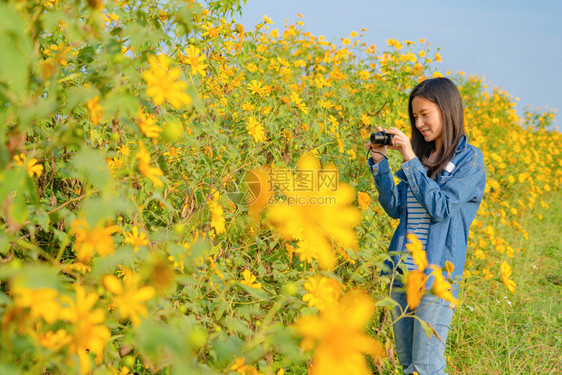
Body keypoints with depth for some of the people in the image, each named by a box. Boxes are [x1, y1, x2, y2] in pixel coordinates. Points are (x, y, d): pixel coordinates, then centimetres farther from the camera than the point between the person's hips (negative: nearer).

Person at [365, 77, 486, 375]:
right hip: (403, 269, 7)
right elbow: (395, 208, 10)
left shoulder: (469, 160, -6)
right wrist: (379, 162, 1)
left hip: (437, 274, -7)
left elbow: (440, 208, -17)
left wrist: (410, 160, -17)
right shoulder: (422, 156, 12)